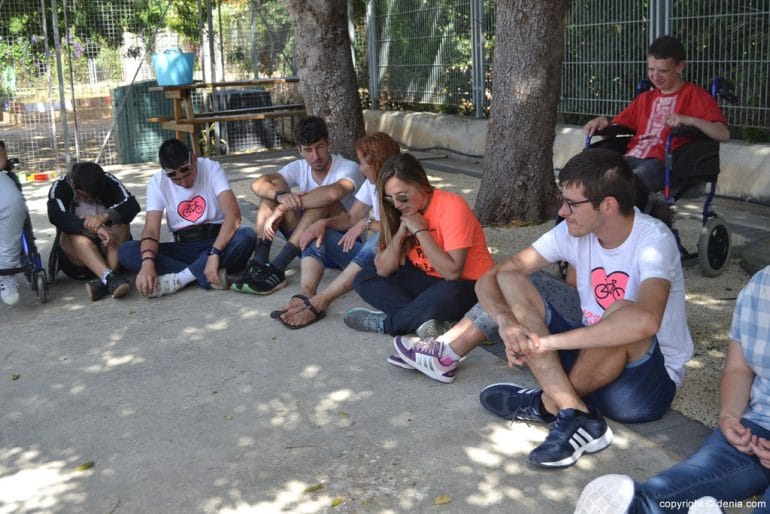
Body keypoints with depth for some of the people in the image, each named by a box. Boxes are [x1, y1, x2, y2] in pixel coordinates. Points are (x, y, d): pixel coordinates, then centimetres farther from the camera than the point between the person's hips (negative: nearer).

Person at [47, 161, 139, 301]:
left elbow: (132, 205, -23)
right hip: (76, 256, -1)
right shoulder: (59, 187, -11)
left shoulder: (109, 182, -7)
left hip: (108, 248, 1)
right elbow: (57, 217, -30)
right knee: (75, 234, -31)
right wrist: (95, 228, -45)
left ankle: (103, 280, -41)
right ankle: (110, 277, -50)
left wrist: (106, 216, -42)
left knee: (121, 224, -25)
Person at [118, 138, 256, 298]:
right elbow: (151, 229, -14)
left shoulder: (212, 168, -11)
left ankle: (179, 278, -30)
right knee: (126, 251, -20)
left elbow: (233, 215, -23)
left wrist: (214, 254, -36)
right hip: (184, 247, 2)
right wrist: (147, 263, -35)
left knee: (247, 236, -35)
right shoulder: (157, 183, -4)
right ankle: (208, 275, -30)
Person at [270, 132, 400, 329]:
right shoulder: (372, 184, 10)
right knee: (317, 234, -5)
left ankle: (320, 301, -43)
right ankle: (306, 293, -33)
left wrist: (368, 223, -27)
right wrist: (323, 223, -10)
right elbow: (351, 217, 7)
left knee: (380, 239, -40)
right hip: (371, 254, 8)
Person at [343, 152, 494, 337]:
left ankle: (385, 323, -16)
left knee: (446, 294, -41)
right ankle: (425, 320, -25)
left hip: (467, 284, -7)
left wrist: (420, 230, -25)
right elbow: (383, 270, -5)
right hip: (426, 280, 7)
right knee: (364, 279, -7)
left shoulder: (452, 207, -20)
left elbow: (452, 272, -28)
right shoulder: (404, 211, -1)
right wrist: (400, 234, -20)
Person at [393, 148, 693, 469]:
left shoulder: (653, 240, -24)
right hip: (594, 357, 6)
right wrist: (505, 321, -31)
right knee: (508, 281, -7)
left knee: (624, 313, -38)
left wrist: (546, 341, -39)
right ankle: (573, 413, -20)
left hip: (650, 381, -6)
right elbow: (489, 279, -8)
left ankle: (548, 404, -12)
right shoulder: (573, 232, -7)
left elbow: (644, 320, -45)